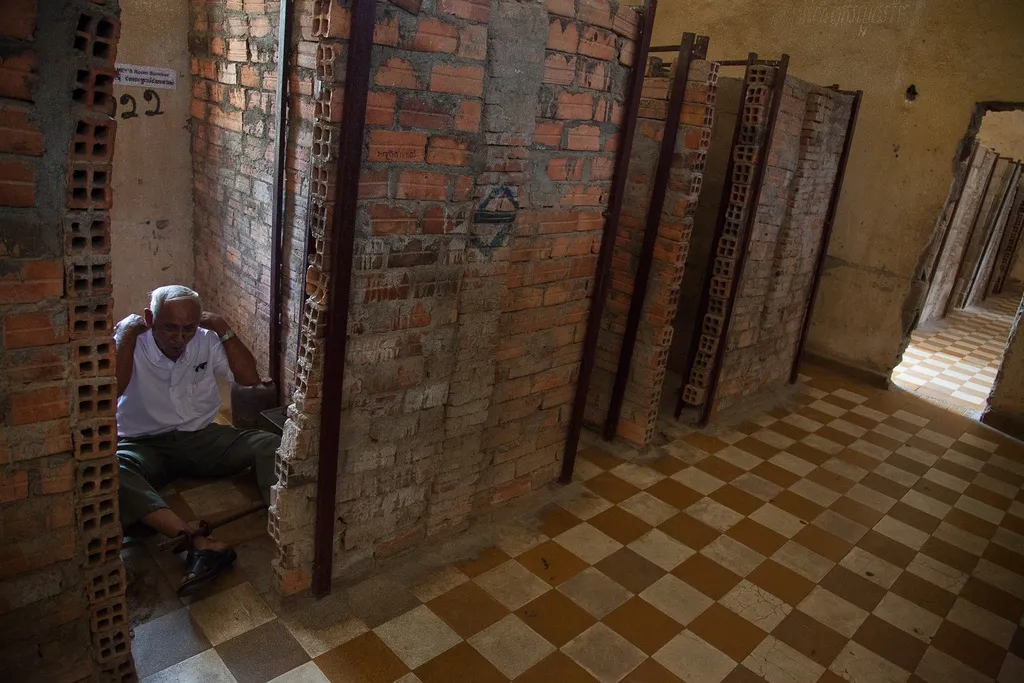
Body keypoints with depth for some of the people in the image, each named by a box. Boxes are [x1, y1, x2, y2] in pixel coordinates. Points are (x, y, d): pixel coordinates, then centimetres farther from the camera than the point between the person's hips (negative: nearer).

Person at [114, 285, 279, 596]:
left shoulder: (206, 341, 0)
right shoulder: (130, 341, -9)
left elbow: (250, 378, -3)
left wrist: (223, 330, -9)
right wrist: (128, 333, -21)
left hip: (201, 437, 3)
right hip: (145, 444, -3)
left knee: (270, 446, -22)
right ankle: (199, 542, -52)